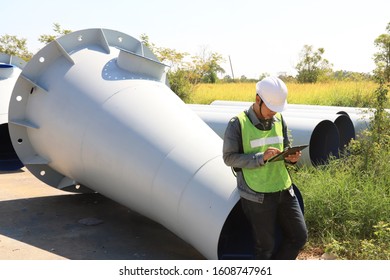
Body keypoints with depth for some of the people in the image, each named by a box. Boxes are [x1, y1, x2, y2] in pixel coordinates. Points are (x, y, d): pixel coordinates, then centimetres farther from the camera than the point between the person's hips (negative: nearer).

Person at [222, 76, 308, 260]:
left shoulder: (279, 120, 6)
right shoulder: (238, 124, -11)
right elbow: (229, 157, -12)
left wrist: (291, 157, -9)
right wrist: (260, 157, -24)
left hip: (284, 190, 6)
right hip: (257, 195, -6)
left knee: (299, 236, 12)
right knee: (266, 245, 6)